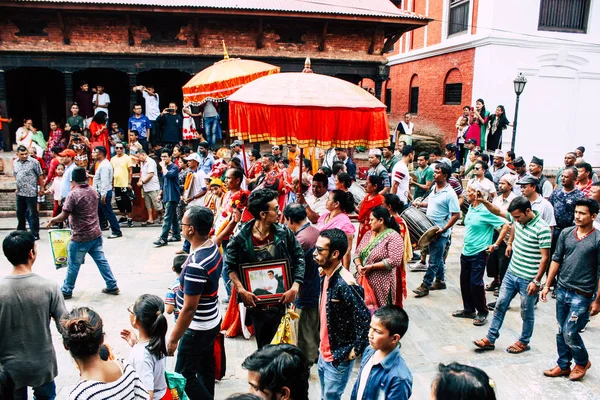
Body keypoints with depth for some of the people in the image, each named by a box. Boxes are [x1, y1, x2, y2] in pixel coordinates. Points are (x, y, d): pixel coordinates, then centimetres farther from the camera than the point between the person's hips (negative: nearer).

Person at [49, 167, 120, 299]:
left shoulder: (73, 194, -18)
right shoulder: (93, 191, 5)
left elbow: (64, 216, -17)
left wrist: (53, 220, 2)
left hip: (80, 237, -6)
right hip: (96, 234, 6)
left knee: (73, 265, 8)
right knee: (101, 261, 12)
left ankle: (66, 291, 22)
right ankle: (112, 286, 15)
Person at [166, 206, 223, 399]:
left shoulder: (196, 266, -32)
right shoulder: (214, 248, -4)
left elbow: (189, 309, -27)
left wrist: (173, 339, -17)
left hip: (197, 328, -9)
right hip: (212, 322, 9)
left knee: (184, 376, 6)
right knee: (205, 368, 23)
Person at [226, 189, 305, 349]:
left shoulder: (284, 233, -9)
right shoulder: (241, 238, -14)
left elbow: (299, 259, -2)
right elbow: (231, 266, -3)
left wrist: (295, 287, -11)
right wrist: (241, 290, -14)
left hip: (282, 301, 1)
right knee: (263, 347, 15)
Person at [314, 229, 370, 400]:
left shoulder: (345, 284, -27)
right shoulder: (325, 276, 0)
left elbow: (364, 317, -27)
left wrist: (356, 350, -18)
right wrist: (322, 346, 13)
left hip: (339, 357, -8)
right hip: (324, 353, 8)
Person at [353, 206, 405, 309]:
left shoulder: (393, 237, -9)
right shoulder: (368, 234, 13)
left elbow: (394, 261, -19)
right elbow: (357, 252, 14)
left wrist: (371, 267, -17)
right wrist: (358, 265, -7)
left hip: (381, 284, -6)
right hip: (363, 282, 6)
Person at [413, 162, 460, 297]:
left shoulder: (450, 194, -18)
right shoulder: (434, 188, 7)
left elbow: (456, 215, -20)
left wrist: (443, 230, -23)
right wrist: (420, 204, 9)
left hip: (440, 233, -8)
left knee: (434, 261, 0)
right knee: (437, 258, 19)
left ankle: (425, 286, 6)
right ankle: (440, 281, 32)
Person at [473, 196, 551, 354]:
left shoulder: (542, 229, -21)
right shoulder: (517, 219, -1)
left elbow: (545, 257, -19)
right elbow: (498, 212, 13)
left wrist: (536, 281, -20)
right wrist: (483, 201, -4)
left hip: (528, 279, -6)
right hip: (511, 274, 7)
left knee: (527, 313, 11)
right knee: (500, 305, 9)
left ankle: (524, 342, 29)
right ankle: (490, 339, 17)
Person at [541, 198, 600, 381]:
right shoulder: (566, 233, 2)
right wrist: (547, 285, 7)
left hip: (582, 295, -5)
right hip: (562, 290, 5)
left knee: (570, 333, -2)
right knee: (561, 331, 14)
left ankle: (582, 362, 25)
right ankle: (563, 366, 30)